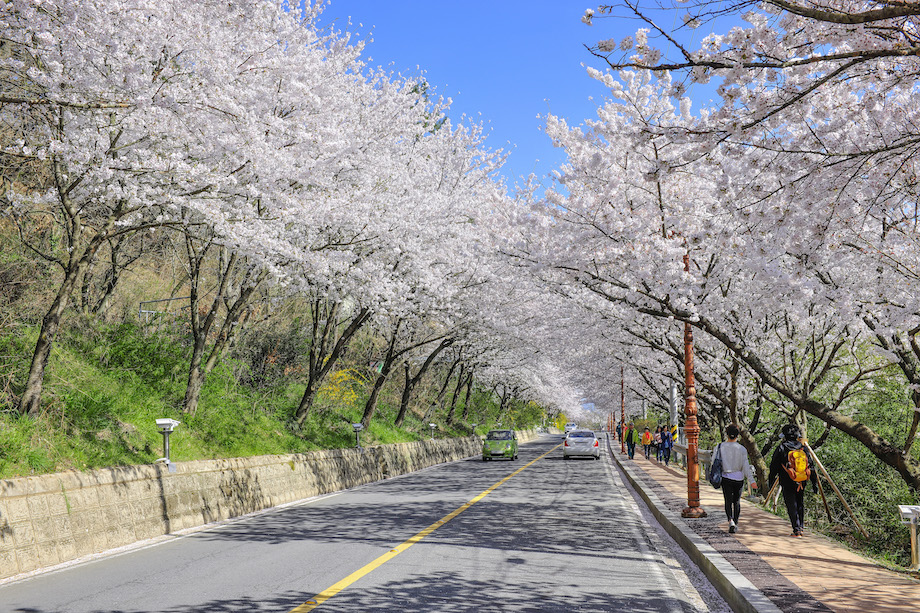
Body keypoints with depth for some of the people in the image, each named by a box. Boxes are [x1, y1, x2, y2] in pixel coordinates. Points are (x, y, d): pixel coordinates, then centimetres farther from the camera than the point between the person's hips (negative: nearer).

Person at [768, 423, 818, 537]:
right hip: (801, 483, 4)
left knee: (792, 506, 0)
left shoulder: (781, 448, -6)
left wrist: (771, 482, 5)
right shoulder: (803, 448, 4)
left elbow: (773, 467, -3)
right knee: (800, 504, 20)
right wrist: (814, 483, 10)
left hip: (787, 483, -4)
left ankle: (797, 530, -6)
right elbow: (811, 466, 6)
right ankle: (801, 527, 24)